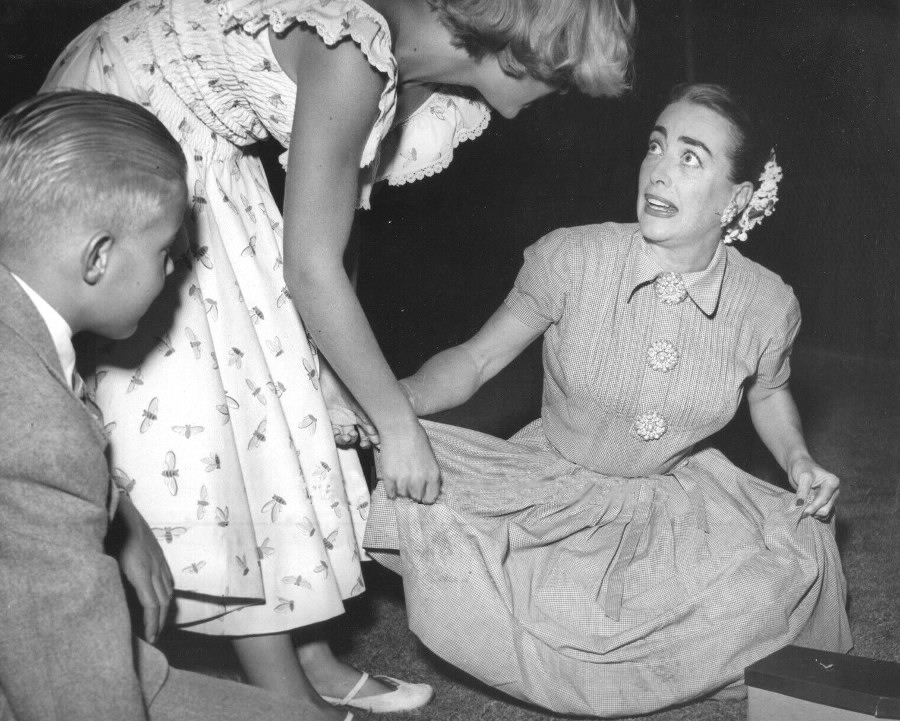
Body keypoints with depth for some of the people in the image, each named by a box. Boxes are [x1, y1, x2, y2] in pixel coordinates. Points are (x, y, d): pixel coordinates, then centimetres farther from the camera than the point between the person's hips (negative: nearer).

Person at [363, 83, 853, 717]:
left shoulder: (767, 303, -10)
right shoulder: (572, 257, -18)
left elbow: (769, 393, 13)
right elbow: (478, 358, -9)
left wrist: (800, 461, -6)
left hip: (673, 500, 1)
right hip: (551, 486, -1)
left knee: (803, 548, -22)